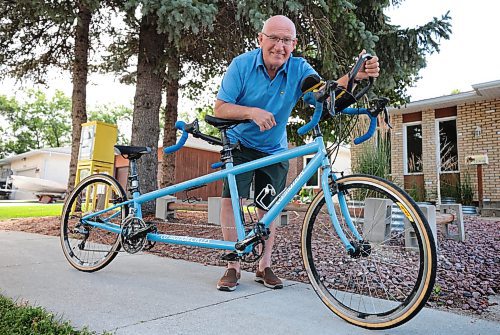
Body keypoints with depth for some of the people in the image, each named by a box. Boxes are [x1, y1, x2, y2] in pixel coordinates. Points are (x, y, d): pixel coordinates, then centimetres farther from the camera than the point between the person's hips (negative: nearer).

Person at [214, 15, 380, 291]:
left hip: (274, 151, 2)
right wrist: (252, 111, -35)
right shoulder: (242, 64, -14)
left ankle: (264, 266, 19)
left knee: (268, 209, 5)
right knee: (231, 198, -17)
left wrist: (355, 75, -44)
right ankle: (233, 267, -3)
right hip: (239, 145, -2)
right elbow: (220, 108, -17)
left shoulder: (299, 68, -10)